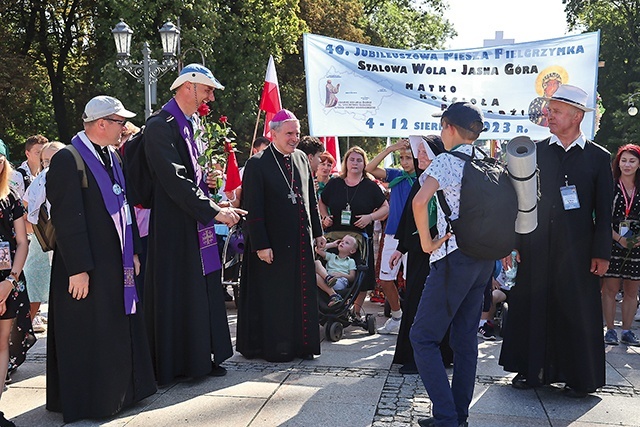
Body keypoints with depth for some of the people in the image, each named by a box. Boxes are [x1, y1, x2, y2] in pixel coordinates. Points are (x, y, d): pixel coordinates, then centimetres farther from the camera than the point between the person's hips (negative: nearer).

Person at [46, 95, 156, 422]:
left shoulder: (112, 156, 11)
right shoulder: (68, 160, -15)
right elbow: (67, 219, -19)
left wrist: (133, 251, 13)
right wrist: (77, 269, -21)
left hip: (118, 262, 8)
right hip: (87, 268, -8)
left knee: (120, 330, 17)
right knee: (87, 336, 3)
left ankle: (120, 390, 32)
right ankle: (88, 400, 18)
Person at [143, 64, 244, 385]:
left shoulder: (195, 124, 14)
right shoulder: (160, 126, -13)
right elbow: (175, 180, -21)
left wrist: (207, 180, 3)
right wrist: (214, 211, -22)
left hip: (199, 223, 8)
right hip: (174, 225, -8)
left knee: (205, 291, 11)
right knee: (176, 294, 1)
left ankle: (202, 357, 22)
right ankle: (172, 363, 14)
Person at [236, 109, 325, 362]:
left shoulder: (301, 159, 9)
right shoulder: (257, 164, -10)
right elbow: (253, 208, -13)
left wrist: (317, 232, 13)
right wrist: (261, 244, -17)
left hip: (301, 241, 6)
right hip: (273, 243, -6)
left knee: (302, 294, 12)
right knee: (274, 297, 3)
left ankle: (301, 344, 24)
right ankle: (274, 348, 16)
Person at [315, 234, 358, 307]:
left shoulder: (351, 261, 21)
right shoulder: (331, 256, 31)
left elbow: (352, 278, 9)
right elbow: (318, 249, 22)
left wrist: (341, 274, -10)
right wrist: (332, 244, 28)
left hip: (340, 282, -4)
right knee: (317, 262, -25)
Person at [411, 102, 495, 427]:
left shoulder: (448, 160, -11)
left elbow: (420, 200, -26)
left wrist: (427, 241, -15)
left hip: (454, 256, -8)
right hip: (485, 256, 8)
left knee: (424, 336, -1)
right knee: (465, 338, 13)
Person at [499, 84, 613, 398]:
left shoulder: (598, 157, 3)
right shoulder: (534, 152, 6)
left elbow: (604, 210, 2)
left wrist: (602, 252, -4)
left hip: (577, 249, -1)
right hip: (536, 247, 2)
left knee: (578, 311, 5)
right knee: (532, 306, 6)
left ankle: (580, 377, 18)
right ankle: (533, 370, 20)